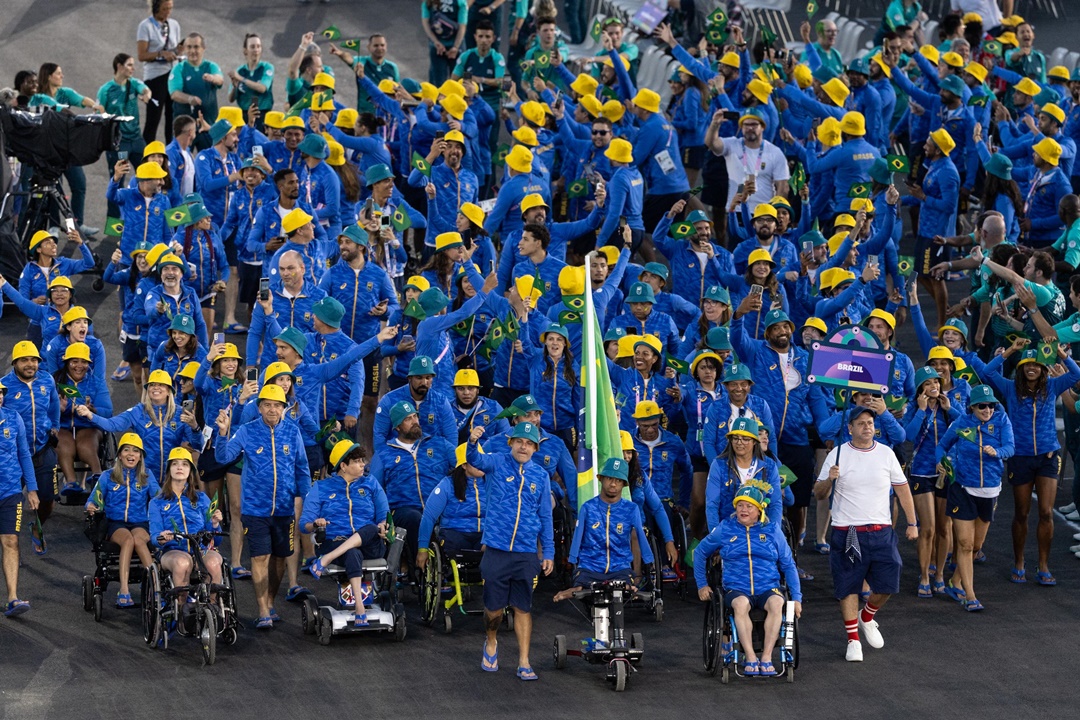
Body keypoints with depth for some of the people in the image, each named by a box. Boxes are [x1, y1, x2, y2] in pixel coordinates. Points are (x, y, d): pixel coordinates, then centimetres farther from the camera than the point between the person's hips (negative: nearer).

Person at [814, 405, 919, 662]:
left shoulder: (886, 453, 6)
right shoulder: (838, 455, -1)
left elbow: (902, 489, 13)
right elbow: (818, 494, 1)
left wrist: (912, 523, 8)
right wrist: (829, 479, -21)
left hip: (881, 532, 2)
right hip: (846, 533, -2)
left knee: (887, 585, -1)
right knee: (848, 588, 0)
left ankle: (866, 617, 28)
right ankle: (853, 640, 11)